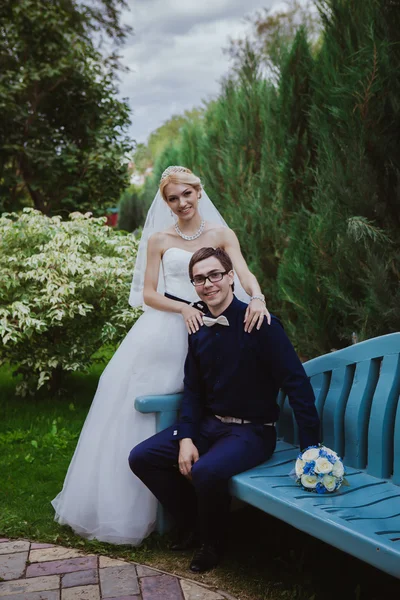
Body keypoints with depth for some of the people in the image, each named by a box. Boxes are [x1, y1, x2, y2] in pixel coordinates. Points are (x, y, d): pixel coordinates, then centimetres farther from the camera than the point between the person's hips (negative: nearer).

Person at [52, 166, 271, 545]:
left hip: (205, 328, 0)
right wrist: (184, 308, -13)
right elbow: (148, 294, 4)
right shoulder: (158, 239, 9)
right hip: (164, 330, 1)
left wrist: (257, 298, -30)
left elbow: (244, 273, -8)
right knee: (143, 409, -3)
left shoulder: (221, 234, 7)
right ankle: (124, 504, 9)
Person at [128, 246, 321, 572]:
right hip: (208, 424, 7)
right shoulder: (199, 331, 4)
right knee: (141, 457, -5)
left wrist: (312, 449, -22)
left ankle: (212, 541, -1)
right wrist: (186, 438, -7)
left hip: (253, 432, -7)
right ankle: (192, 524, 15)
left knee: (206, 471, -34)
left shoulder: (260, 324, -17)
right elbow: (193, 390, 9)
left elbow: (298, 384, -19)